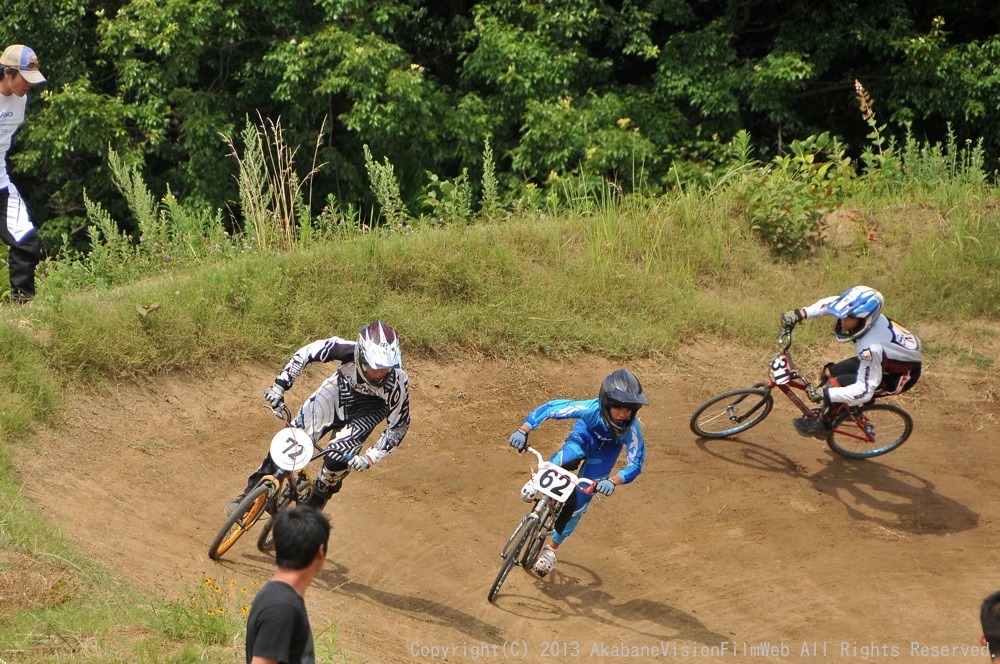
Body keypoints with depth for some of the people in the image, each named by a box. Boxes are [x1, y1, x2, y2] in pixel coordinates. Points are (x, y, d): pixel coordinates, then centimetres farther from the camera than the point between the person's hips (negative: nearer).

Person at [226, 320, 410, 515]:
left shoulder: (397, 383, -37)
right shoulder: (348, 350, -36)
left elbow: (399, 425, -21)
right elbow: (307, 352, -19)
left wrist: (370, 457, -26)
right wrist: (280, 383, -22)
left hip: (369, 407, -2)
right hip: (338, 390, 2)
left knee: (337, 459, -20)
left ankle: (313, 506, 11)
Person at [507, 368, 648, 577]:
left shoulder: (631, 429, -40)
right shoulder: (591, 409, -42)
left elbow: (636, 464, -36)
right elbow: (551, 408, -37)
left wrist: (613, 481, -54)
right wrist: (523, 430, -46)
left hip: (607, 449, 1)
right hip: (585, 435, -1)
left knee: (578, 501, -3)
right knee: (567, 460, -37)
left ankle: (552, 549, 19)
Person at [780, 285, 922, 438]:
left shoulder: (871, 348, -41)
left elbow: (864, 392, -37)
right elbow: (831, 303, -2)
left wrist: (822, 394, -38)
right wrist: (800, 314, -13)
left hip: (901, 376, -8)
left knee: (835, 383, -21)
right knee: (830, 372, 2)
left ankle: (822, 425, 3)